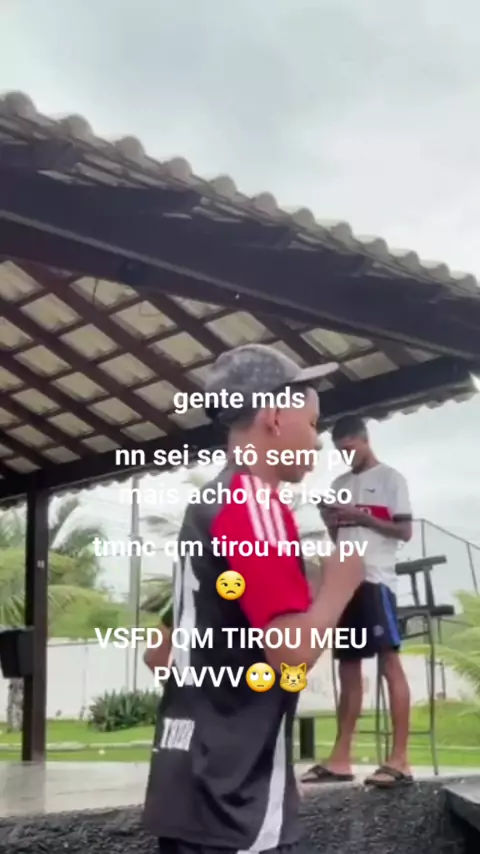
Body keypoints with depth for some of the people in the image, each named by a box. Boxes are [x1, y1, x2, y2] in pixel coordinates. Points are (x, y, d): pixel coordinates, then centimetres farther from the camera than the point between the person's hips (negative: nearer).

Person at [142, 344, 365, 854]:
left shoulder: (206, 508, 15)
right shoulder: (255, 504, -14)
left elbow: (162, 654, 20)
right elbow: (294, 651, -23)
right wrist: (340, 582, -7)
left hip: (191, 784, 10)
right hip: (233, 800, -10)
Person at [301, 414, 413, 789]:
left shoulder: (390, 478, 3)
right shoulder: (340, 485, 20)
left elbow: (405, 531, -4)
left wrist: (361, 517, -13)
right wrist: (332, 523, 1)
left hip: (375, 579, -7)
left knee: (389, 661, -9)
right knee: (348, 666, 7)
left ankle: (400, 760, -10)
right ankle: (341, 757, 9)